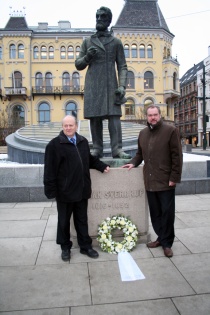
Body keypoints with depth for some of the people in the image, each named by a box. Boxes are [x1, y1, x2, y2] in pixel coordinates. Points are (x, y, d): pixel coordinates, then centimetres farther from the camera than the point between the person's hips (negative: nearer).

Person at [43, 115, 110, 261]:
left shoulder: (83, 141, 8)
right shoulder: (55, 144, -10)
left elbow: (90, 159, 21)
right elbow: (50, 169, -12)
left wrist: (102, 166, 8)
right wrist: (51, 189, -14)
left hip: (82, 190, 4)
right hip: (64, 191, -4)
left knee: (82, 220, 16)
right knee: (64, 221, 12)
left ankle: (85, 246, 30)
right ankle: (65, 247, 30)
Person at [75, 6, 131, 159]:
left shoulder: (116, 42, 12)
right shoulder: (87, 41, 16)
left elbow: (122, 66, 7)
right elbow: (78, 65, 16)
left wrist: (122, 86, -8)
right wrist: (87, 57, -5)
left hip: (110, 85, -2)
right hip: (92, 85, 2)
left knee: (114, 116, -11)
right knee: (94, 117, -1)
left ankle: (117, 149, -12)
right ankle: (97, 149, 4)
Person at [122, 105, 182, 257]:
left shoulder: (170, 130, -6)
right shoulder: (143, 133, 12)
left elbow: (177, 156, -9)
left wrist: (174, 177, -13)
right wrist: (133, 163, 4)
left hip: (166, 180, -5)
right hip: (150, 181, 5)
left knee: (167, 213, 4)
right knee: (155, 212, 13)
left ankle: (167, 243, 20)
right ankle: (161, 238, 30)